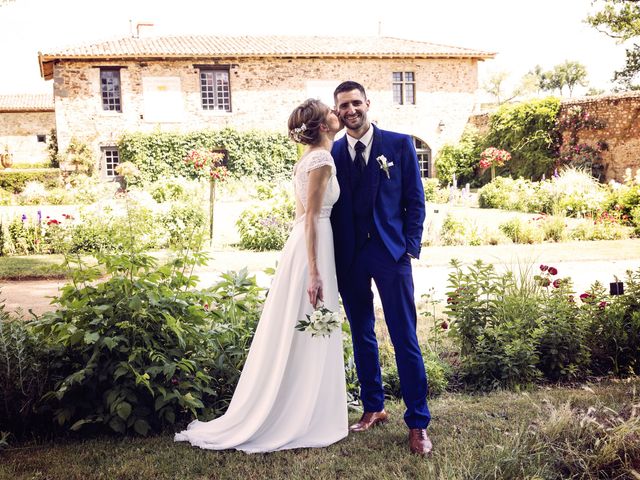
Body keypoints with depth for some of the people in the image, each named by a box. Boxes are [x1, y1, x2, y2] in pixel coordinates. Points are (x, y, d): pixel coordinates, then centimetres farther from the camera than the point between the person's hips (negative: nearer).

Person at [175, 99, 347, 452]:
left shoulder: (309, 158, 14)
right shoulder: (322, 160, -14)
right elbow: (311, 218, -19)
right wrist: (315, 273, -21)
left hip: (301, 244, 10)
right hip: (313, 250, -10)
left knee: (293, 336, 14)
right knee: (308, 339, -2)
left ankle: (275, 417, 23)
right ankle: (300, 422, 8)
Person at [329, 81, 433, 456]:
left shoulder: (400, 144, 1)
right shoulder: (332, 153, 7)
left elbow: (415, 200, 2)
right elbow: (328, 207, 9)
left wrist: (410, 247, -6)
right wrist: (330, 259, 3)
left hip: (391, 254, -3)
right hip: (349, 257, 3)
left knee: (405, 339, -2)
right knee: (362, 336, 12)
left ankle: (418, 423, 7)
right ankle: (374, 408, 27)